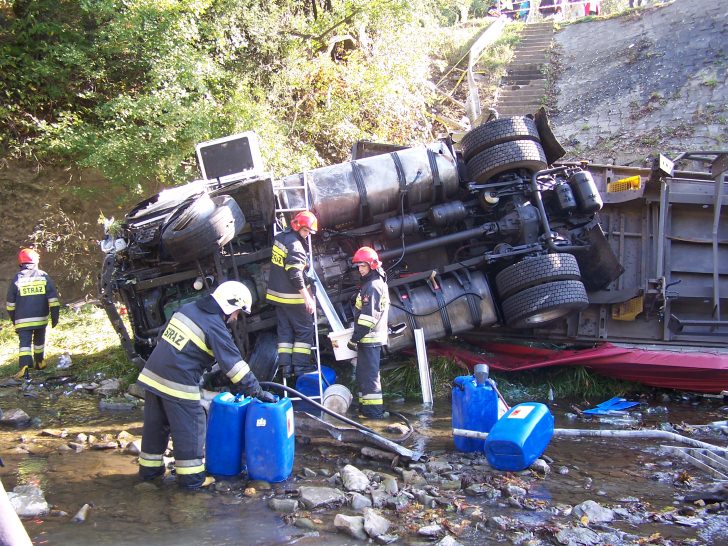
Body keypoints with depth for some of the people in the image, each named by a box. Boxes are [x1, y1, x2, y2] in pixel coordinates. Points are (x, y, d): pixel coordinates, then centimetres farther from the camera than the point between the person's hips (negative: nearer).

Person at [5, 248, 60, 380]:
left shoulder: (17, 279, -2)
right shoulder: (44, 276, -1)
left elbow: (10, 304, 4)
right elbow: (53, 299, -5)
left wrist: (14, 319, 15)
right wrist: (55, 316, 0)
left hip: (23, 320, -2)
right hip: (41, 318, 2)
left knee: (25, 343, -5)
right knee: (39, 340, 21)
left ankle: (24, 367, -22)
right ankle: (39, 363, 35)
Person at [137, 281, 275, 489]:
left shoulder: (187, 308, 11)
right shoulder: (215, 327, -11)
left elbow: (163, 335, 20)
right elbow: (235, 365, -13)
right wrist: (258, 392, -8)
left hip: (151, 374, 8)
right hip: (178, 384, -8)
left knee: (155, 425, 19)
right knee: (190, 429, 4)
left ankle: (149, 468, 31)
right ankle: (191, 477, 11)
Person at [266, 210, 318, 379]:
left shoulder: (280, 238, 9)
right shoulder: (295, 246, -19)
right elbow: (295, 275, -25)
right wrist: (307, 297, -22)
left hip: (277, 294, 8)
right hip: (291, 297, -8)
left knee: (285, 329, 11)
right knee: (305, 328, 2)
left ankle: (285, 365, 8)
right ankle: (300, 365, 1)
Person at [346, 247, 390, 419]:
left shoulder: (372, 286, -16)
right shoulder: (380, 282, 17)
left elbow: (368, 316, -22)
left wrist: (355, 338, -19)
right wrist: (358, 335, 23)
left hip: (369, 338, -11)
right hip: (374, 337, 11)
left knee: (368, 374, -8)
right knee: (364, 373, 16)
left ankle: (373, 410, -5)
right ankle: (366, 407, 23)